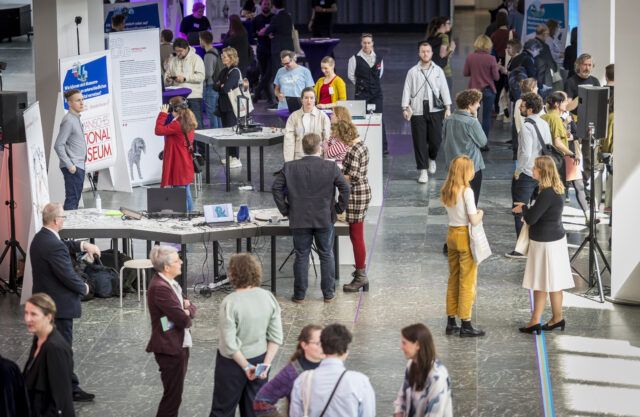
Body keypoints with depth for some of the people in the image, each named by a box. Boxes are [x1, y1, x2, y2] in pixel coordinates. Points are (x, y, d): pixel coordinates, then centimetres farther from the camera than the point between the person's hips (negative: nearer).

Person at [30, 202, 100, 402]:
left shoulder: (40, 238, 4)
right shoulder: (54, 246, -27)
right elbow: (69, 276, -24)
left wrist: (83, 245, 8)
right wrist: (84, 288, -6)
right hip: (59, 305, -10)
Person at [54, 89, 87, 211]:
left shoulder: (76, 119, 14)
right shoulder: (69, 121, -15)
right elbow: (58, 146, -20)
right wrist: (69, 165, -19)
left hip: (79, 165, 10)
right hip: (73, 168, -10)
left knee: (75, 199, 12)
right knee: (72, 199, -10)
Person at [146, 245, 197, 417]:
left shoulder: (170, 282, 8)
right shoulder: (160, 288, -23)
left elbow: (191, 308, 12)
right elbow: (183, 319, -25)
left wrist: (187, 310, -10)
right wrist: (187, 314, -3)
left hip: (180, 345, 10)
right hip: (170, 348, -10)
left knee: (175, 392, 20)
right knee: (173, 395, -3)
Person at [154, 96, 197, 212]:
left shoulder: (177, 124, -21)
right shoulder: (189, 122, 7)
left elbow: (159, 130, -20)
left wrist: (163, 114, -15)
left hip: (178, 166, -9)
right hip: (186, 165, 9)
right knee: (186, 192, 16)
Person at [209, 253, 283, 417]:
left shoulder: (230, 302, -23)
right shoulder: (268, 297, -9)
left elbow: (230, 344, -21)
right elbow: (276, 337, -6)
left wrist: (245, 366, -10)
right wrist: (266, 364, -5)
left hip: (233, 361, -4)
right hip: (259, 359, 4)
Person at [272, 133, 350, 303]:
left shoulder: (290, 168, -5)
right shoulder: (331, 167, -8)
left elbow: (276, 187, -5)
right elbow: (345, 188, -11)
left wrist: (285, 209, 3)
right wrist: (339, 208, 3)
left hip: (299, 220, 1)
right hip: (325, 219, 0)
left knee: (301, 256, 8)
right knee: (326, 256, 12)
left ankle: (299, 295, 11)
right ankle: (328, 293, 16)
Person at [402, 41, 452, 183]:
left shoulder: (438, 71, 8)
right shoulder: (412, 72, 5)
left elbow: (444, 89, 8)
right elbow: (407, 90, 4)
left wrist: (448, 107, 2)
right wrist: (405, 108, -5)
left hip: (435, 109, 1)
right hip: (418, 110, -1)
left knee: (436, 139, 0)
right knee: (419, 141, -1)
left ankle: (432, 159, 32)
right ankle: (422, 171, 6)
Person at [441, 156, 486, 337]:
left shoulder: (446, 191, 3)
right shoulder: (466, 191, -18)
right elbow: (474, 221, -19)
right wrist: (480, 213, 1)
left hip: (451, 234, 7)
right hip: (465, 236, -7)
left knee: (453, 280, 15)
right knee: (467, 282, 1)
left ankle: (451, 322, 19)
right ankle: (466, 325, 3)